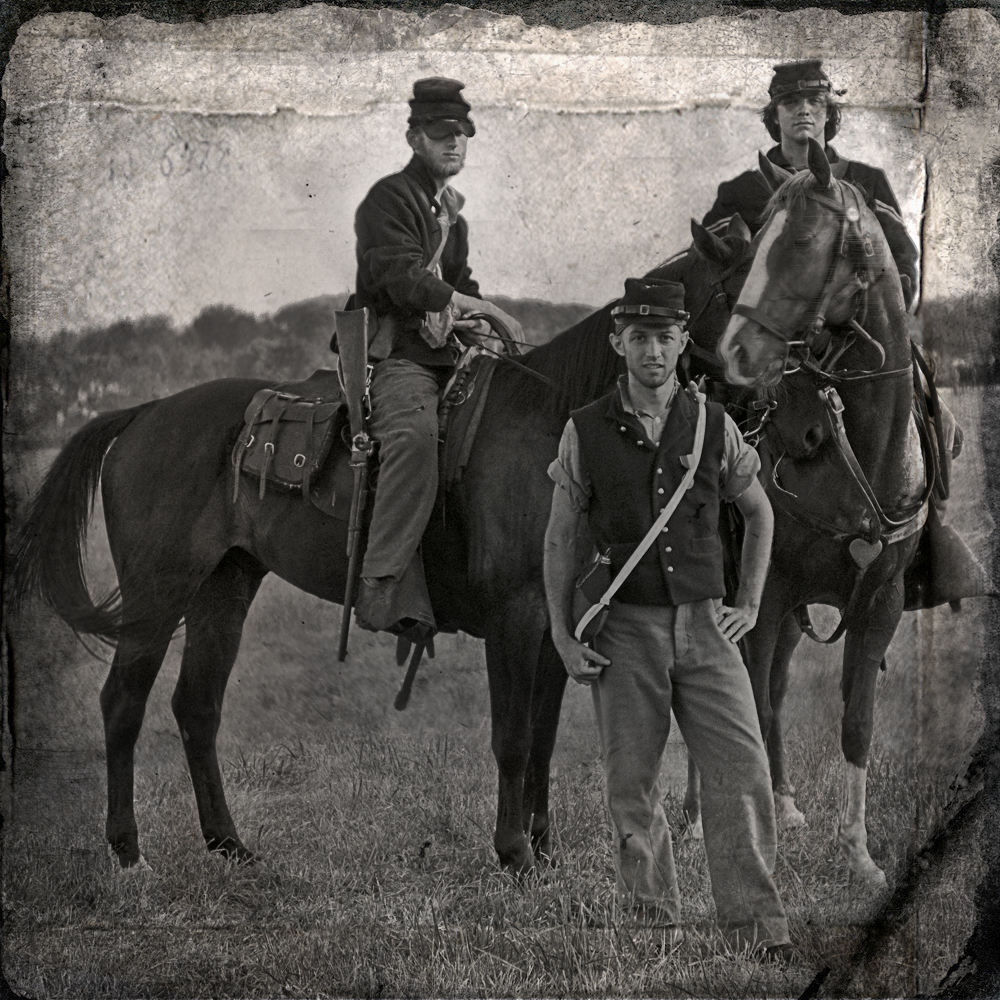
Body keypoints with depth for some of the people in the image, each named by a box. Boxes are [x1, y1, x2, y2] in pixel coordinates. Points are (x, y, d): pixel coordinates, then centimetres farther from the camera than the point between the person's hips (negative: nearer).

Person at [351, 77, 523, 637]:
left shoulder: (452, 213, 24)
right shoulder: (390, 199, -5)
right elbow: (403, 277, -19)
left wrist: (475, 324, 8)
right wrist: (488, 311, -23)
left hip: (444, 358, 10)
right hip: (396, 355, -10)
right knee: (416, 430, -36)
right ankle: (385, 587, -42)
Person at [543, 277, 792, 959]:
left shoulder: (715, 427, 3)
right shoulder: (586, 432, 0)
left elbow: (760, 514, 18)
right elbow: (561, 539, 5)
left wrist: (750, 605, 11)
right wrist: (563, 635, -2)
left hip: (705, 625, 1)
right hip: (625, 630, -1)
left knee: (742, 770, -9)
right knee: (633, 787, 5)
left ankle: (754, 925, -7)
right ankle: (654, 923, 18)